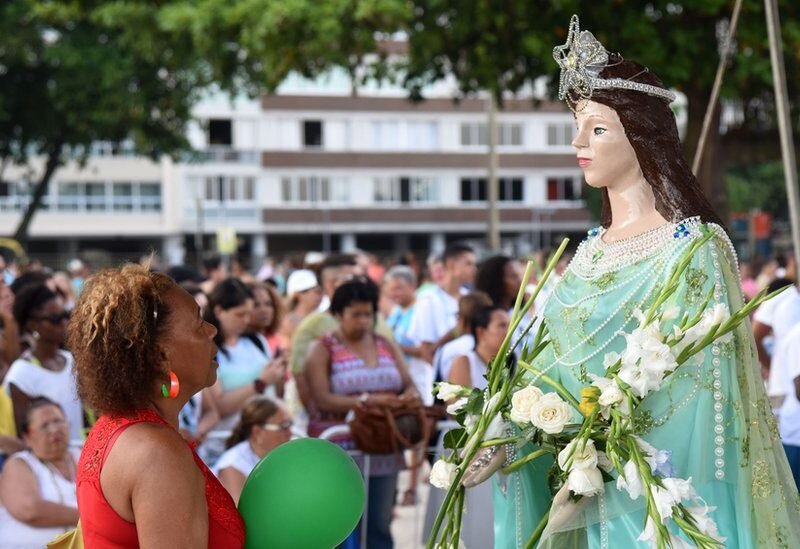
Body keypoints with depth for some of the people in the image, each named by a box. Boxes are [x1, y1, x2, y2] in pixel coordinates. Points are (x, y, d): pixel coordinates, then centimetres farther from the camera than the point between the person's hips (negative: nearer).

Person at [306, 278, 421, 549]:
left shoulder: (385, 345, 13)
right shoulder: (323, 349, -2)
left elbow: (409, 385, 8)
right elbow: (323, 400, -15)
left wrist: (410, 395, -17)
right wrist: (367, 400, -27)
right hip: (339, 453, -4)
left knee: (379, 527, 8)